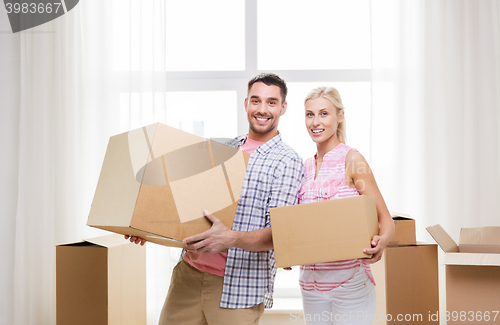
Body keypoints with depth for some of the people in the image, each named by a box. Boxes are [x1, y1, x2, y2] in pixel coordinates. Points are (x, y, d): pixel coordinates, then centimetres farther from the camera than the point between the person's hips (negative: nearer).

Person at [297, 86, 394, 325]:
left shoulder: (351, 160, -6)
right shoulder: (305, 167, 10)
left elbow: (385, 220, -8)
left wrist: (381, 241, -29)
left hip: (350, 282, -5)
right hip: (311, 283, 5)